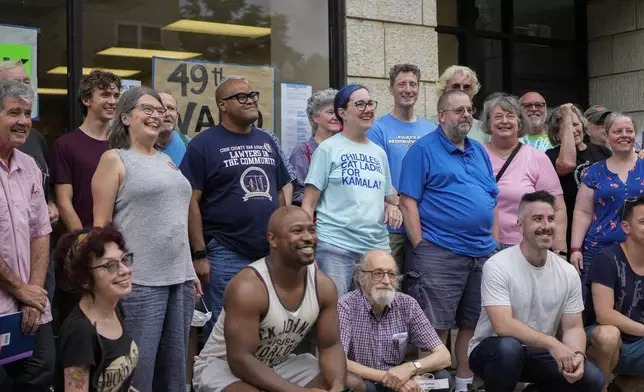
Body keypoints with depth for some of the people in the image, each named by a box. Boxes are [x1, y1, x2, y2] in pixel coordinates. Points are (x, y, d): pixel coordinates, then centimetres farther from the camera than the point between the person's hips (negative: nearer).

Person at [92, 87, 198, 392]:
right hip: (139, 282, -6)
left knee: (175, 367, 12)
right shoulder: (114, 159, -2)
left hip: (180, 278, 7)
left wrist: (189, 270, 16)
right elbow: (100, 225, -7)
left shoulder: (167, 161, 17)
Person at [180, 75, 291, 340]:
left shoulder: (266, 141, 14)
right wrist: (199, 254, -13)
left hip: (271, 254, 6)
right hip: (225, 257, -5)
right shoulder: (204, 144, -4)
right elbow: (192, 201, -9)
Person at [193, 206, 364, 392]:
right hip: (223, 366, -7)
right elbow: (240, 360, -31)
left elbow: (330, 346, -4)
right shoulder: (248, 287, -29)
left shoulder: (323, 285, -10)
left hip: (280, 364, 7)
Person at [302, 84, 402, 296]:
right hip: (335, 246, -5)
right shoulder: (328, 149, 0)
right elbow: (308, 204, -3)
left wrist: (393, 206, 2)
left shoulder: (379, 152, 16)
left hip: (377, 246, 5)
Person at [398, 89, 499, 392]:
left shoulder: (479, 151, 16)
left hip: (482, 253, 7)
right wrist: (421, 249, -13)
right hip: (439, 253, -7)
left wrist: (494, 242, 11)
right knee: (436, 328, -5)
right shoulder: (423, 150, -4)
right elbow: (408, 202, -9)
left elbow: (493, 200, 20)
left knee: (473, 324, 12)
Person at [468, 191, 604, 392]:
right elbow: (503, 326, -28)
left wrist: (578, 354, -23)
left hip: (539, 354, 5)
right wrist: (552, 344, -33)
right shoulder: (497, 266, -19)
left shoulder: (568, 272, -3)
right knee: (509, 347, -38)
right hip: (494, 351, -5)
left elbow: (573, 327, -1)